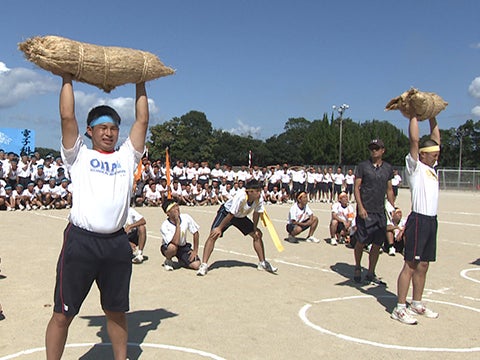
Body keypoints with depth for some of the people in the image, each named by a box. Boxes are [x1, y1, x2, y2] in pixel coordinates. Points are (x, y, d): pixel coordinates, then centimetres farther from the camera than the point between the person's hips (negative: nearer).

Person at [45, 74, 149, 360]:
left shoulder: (127, 156, 15)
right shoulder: (79, 155, 9)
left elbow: (142, 120, 13)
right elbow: (67, 116, 0)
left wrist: (140, 84, 19)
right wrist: (67, 79, 8)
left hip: (117, 243, 3)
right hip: (81, 240, -3)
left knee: (117, 311, 16)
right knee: (63, 314, 3)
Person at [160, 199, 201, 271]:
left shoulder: (186, 217, -15)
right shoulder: (165, 226, -26)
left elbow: (195, 233, -2)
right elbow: (175, 242, -37)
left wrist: (195, 251, -5)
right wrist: (177, 224, -36)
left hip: (183, 247, 3)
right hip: (168, 248, -3)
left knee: (196, 264, -20)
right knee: (173, 247, -40)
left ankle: (181, 260, 13)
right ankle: (168, 261, -5)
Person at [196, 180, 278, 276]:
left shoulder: (259, 199, -22)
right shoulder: (240, 196, -39)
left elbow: (256, 213, -4)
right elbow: (231, 214, -33)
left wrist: (255, 229, 0)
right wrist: (219, 228, -25)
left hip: (241, 216, 6)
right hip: (226, 212, -6)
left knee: (258, 234, 2)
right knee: (213, 235, -22)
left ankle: (262, 263, 16)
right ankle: (204, 265, -19)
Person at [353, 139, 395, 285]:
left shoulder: (388, 168, 10)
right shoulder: (363, 166, -2)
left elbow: (389, 190, 17)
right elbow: (356, 187, -4)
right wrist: (360, 207, -13)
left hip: (380, 211, 4)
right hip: (365, 211, -4)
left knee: (377, 244, 5)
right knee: (362, 242, 1)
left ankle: (371, 274, 17)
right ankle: (358, 268, 25)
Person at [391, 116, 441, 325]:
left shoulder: (432, 167, 17)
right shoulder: (415, 166, -4)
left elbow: (436, 139, 24)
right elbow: (414, 139, -15)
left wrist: (432, 116, 22)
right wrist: (414, 115, -6)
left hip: (432, 220, 8)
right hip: (419, 220, -8)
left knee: (423, 265, 12)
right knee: (411, 265, -6)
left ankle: (417, 304, 22)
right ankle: (400, 308, -2)